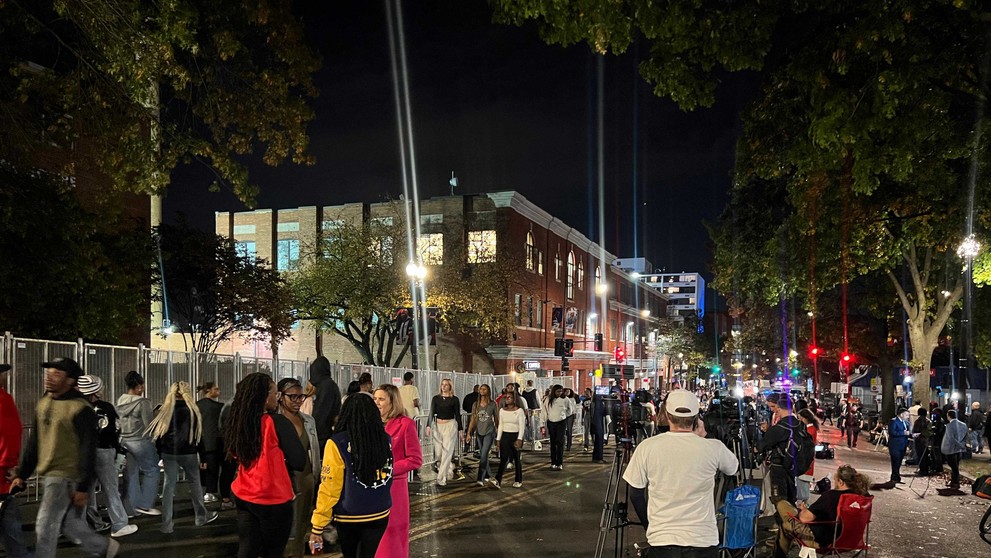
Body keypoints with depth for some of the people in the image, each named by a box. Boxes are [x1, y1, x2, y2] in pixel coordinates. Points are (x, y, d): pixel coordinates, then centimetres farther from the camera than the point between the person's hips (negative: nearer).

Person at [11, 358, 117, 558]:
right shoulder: (43, 404, 10)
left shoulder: (81, 409, -15)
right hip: (47, 476, 8)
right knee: (68, 523, 16)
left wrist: (83, 487, -17)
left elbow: (88, 450, -15)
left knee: (45, 527, -7)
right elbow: (33, 443, 17)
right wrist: (21, 474, 12)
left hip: (65, 478, -8)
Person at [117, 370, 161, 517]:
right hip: (141, 441, -7)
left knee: (131, 474, 13)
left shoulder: (120, 401, 4)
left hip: (124, 441, 7)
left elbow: (118, 422, 11)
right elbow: (150, 425, -15)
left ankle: (132, 507, 18)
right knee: (152, 471, 7)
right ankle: (145, 505, 6)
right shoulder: (143, 403, -17)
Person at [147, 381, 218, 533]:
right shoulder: (192, 410, -6)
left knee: (169, 484, 5)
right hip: (188, 452, -2)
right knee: (195, 482, 13)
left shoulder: (164, 410, 0)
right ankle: (201, 516, 24)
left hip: (168, 452, 2)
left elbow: (156, 432, 2)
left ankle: (166, 524, 4)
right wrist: (202, 456, 1)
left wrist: (160, 452, 10)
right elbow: (198, 434, -4)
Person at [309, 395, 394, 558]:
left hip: (349, 516, -2)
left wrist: (317, 526, -10)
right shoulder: (385, 440, -5)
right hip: (380, 515, 2)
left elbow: (329, 488, -15)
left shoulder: (338, 444, -16)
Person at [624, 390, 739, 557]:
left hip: (661, 541, 0)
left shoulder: (647, 447, -8)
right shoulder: (714, 448, -8)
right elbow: (734, 467, 14)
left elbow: (636, 494, 2)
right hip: (703, 541, 0)